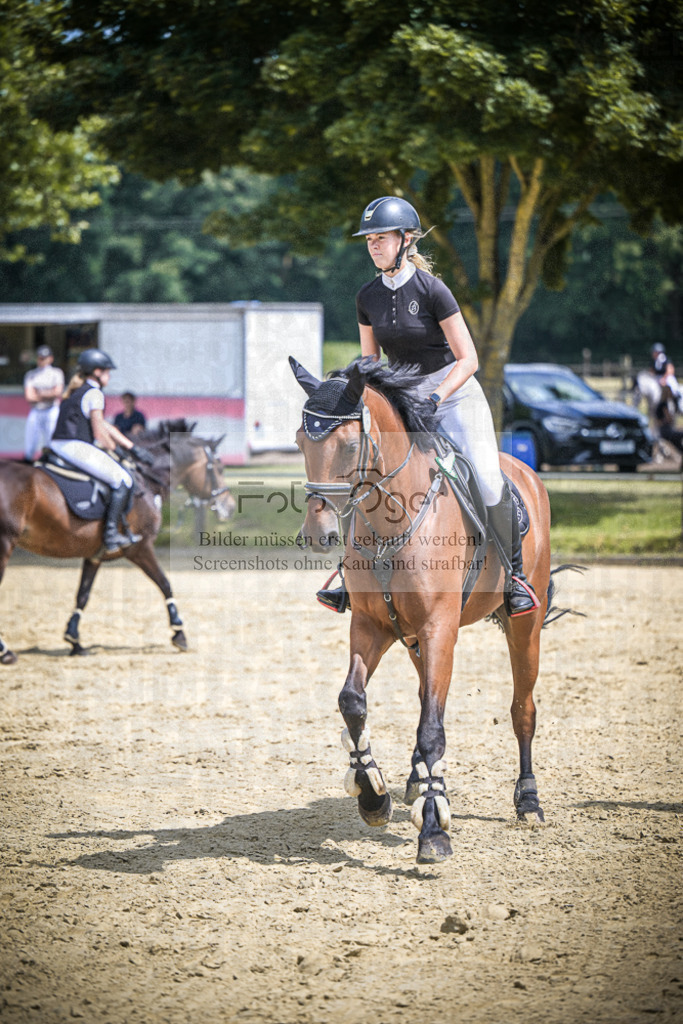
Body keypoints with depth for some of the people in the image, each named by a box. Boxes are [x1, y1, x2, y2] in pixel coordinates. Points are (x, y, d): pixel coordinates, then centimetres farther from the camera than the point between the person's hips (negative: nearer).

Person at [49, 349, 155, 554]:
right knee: (122, 479, -8)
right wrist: (113, 450, 8)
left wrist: (132, 448, 21)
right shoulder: (94, 393, -8)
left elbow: (104, 426, 24)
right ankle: (111, 534, -14)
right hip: (76, 447, -11)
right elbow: (100, 433, -12)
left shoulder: (75, 392, 23)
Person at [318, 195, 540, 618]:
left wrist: (433, 398, -24)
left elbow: (468, 359, -14)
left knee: (486, 481, -21)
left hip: (455, 394, -5)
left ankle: (515, 573, -4)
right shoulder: (368, 297, 1)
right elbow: (369, 361, 13)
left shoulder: (431, 290, -15)